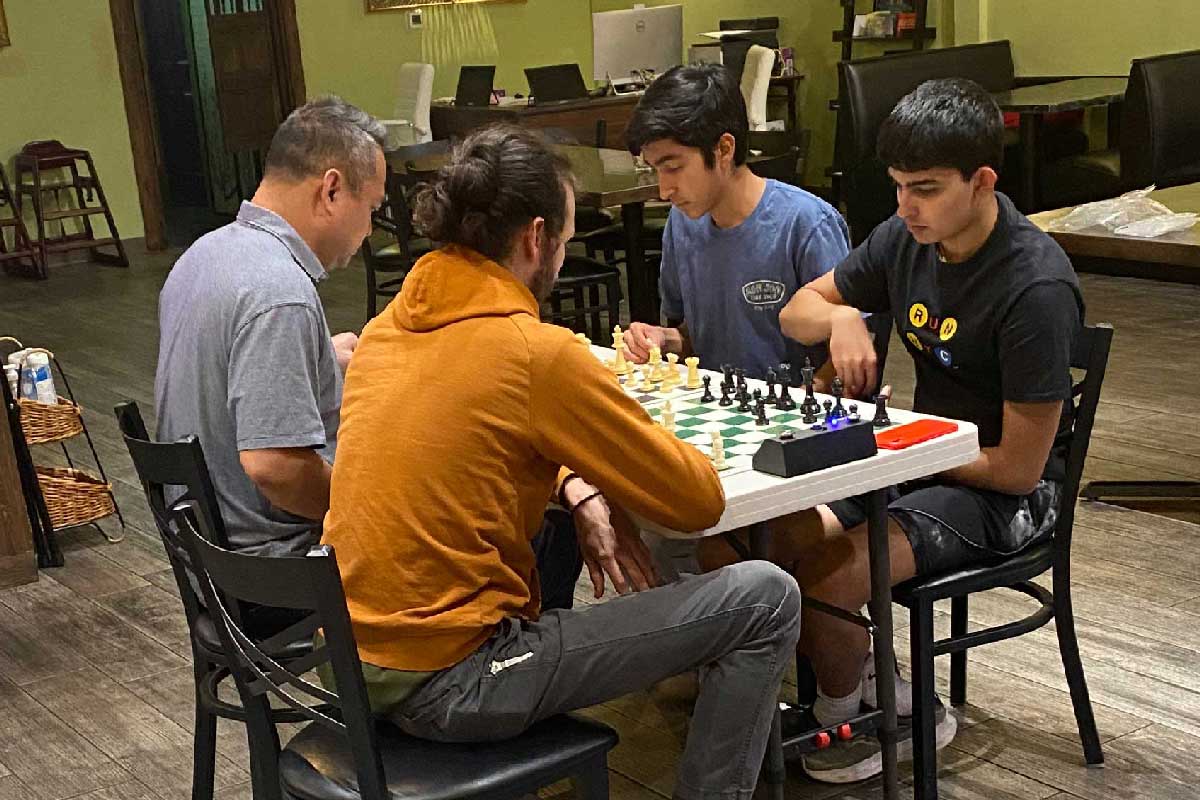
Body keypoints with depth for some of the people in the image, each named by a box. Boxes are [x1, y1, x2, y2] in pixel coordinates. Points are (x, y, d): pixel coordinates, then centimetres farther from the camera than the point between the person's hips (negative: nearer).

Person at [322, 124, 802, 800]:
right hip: (447, 686, -8)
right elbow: (700, 502, -10)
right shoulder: (538, 352, -18)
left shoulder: (389, 326, 5)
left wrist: (578, 490, 7)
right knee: (766, 599, -5)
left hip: (357, 663, 8)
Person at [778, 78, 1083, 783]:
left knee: (816, 584, -26)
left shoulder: (1037, 288, -24)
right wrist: (840, 317, -12)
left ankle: (846, 710, 7)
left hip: (1003, 493, -7)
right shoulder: (906, 239, -3)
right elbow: (797, 311, 11)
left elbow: (1019, 467, -21)